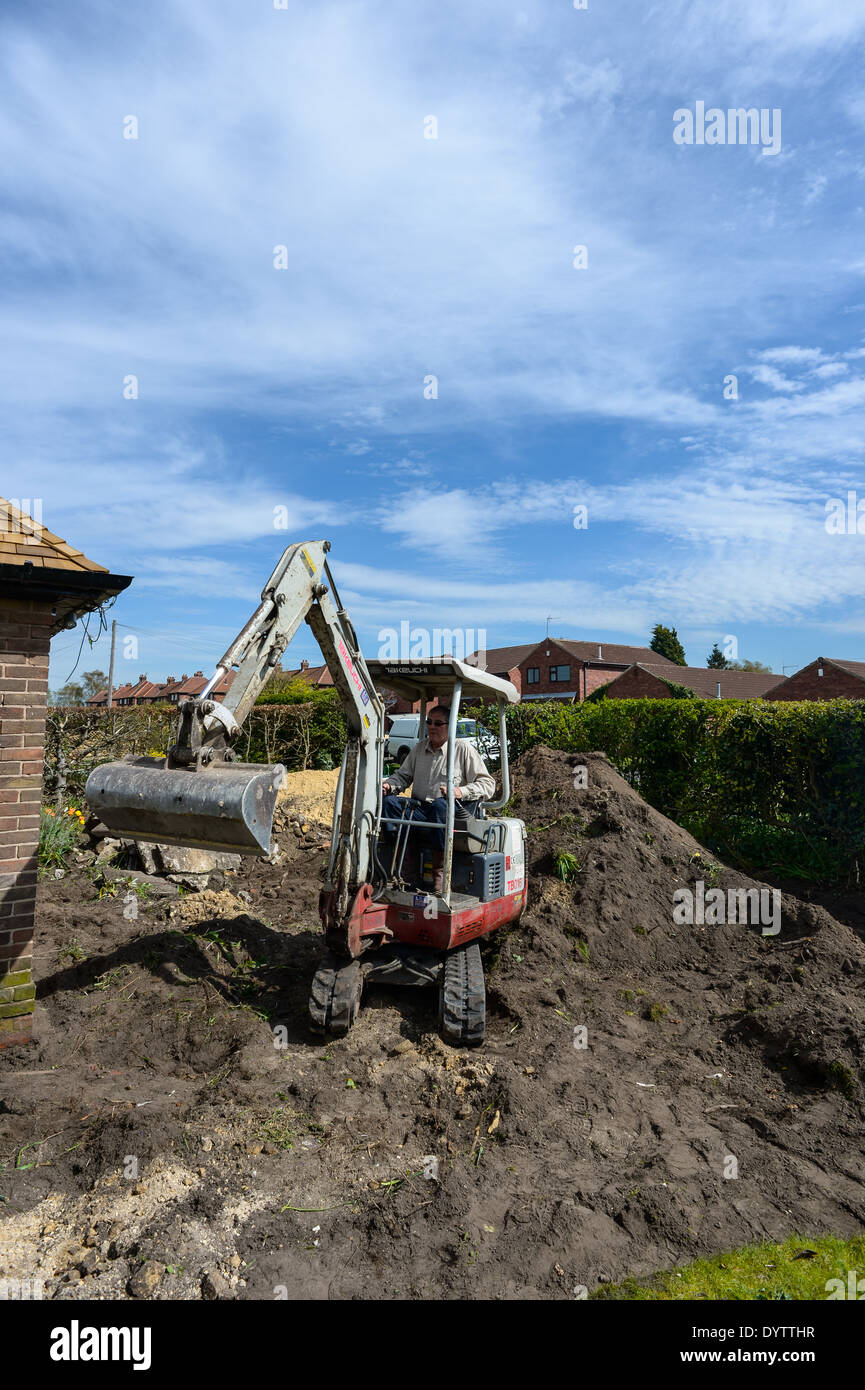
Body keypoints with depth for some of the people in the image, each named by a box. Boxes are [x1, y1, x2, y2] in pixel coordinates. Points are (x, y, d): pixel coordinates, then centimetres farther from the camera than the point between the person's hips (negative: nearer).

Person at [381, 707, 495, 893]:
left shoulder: (463, 748, 3)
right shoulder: (420, 747, 19)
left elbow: (488, 784, -1)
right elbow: (403, 776, 24)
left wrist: (461, 791, -18)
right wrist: (389, 785, 1)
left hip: (455, 811, -5)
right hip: (420, 810, 5)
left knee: (440, 805, -39)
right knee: (388, 802, -21)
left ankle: (439, 871, -34)